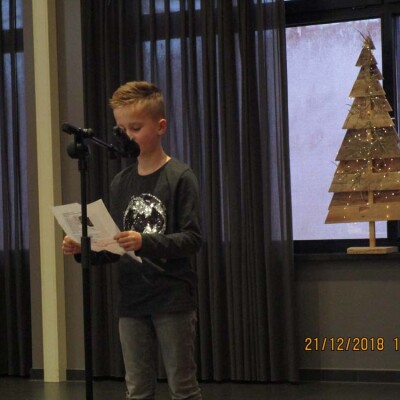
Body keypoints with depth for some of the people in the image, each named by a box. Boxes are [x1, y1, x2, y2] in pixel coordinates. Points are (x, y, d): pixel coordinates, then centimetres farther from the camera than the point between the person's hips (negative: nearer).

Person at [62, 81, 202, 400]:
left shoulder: (180, 177, -7)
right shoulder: (121, 183, 9)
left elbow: (192, 239, -13)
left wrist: (146, 242, -26)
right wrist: (84, 250, -6)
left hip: (174, 300, -5)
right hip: (132, 302, 5)